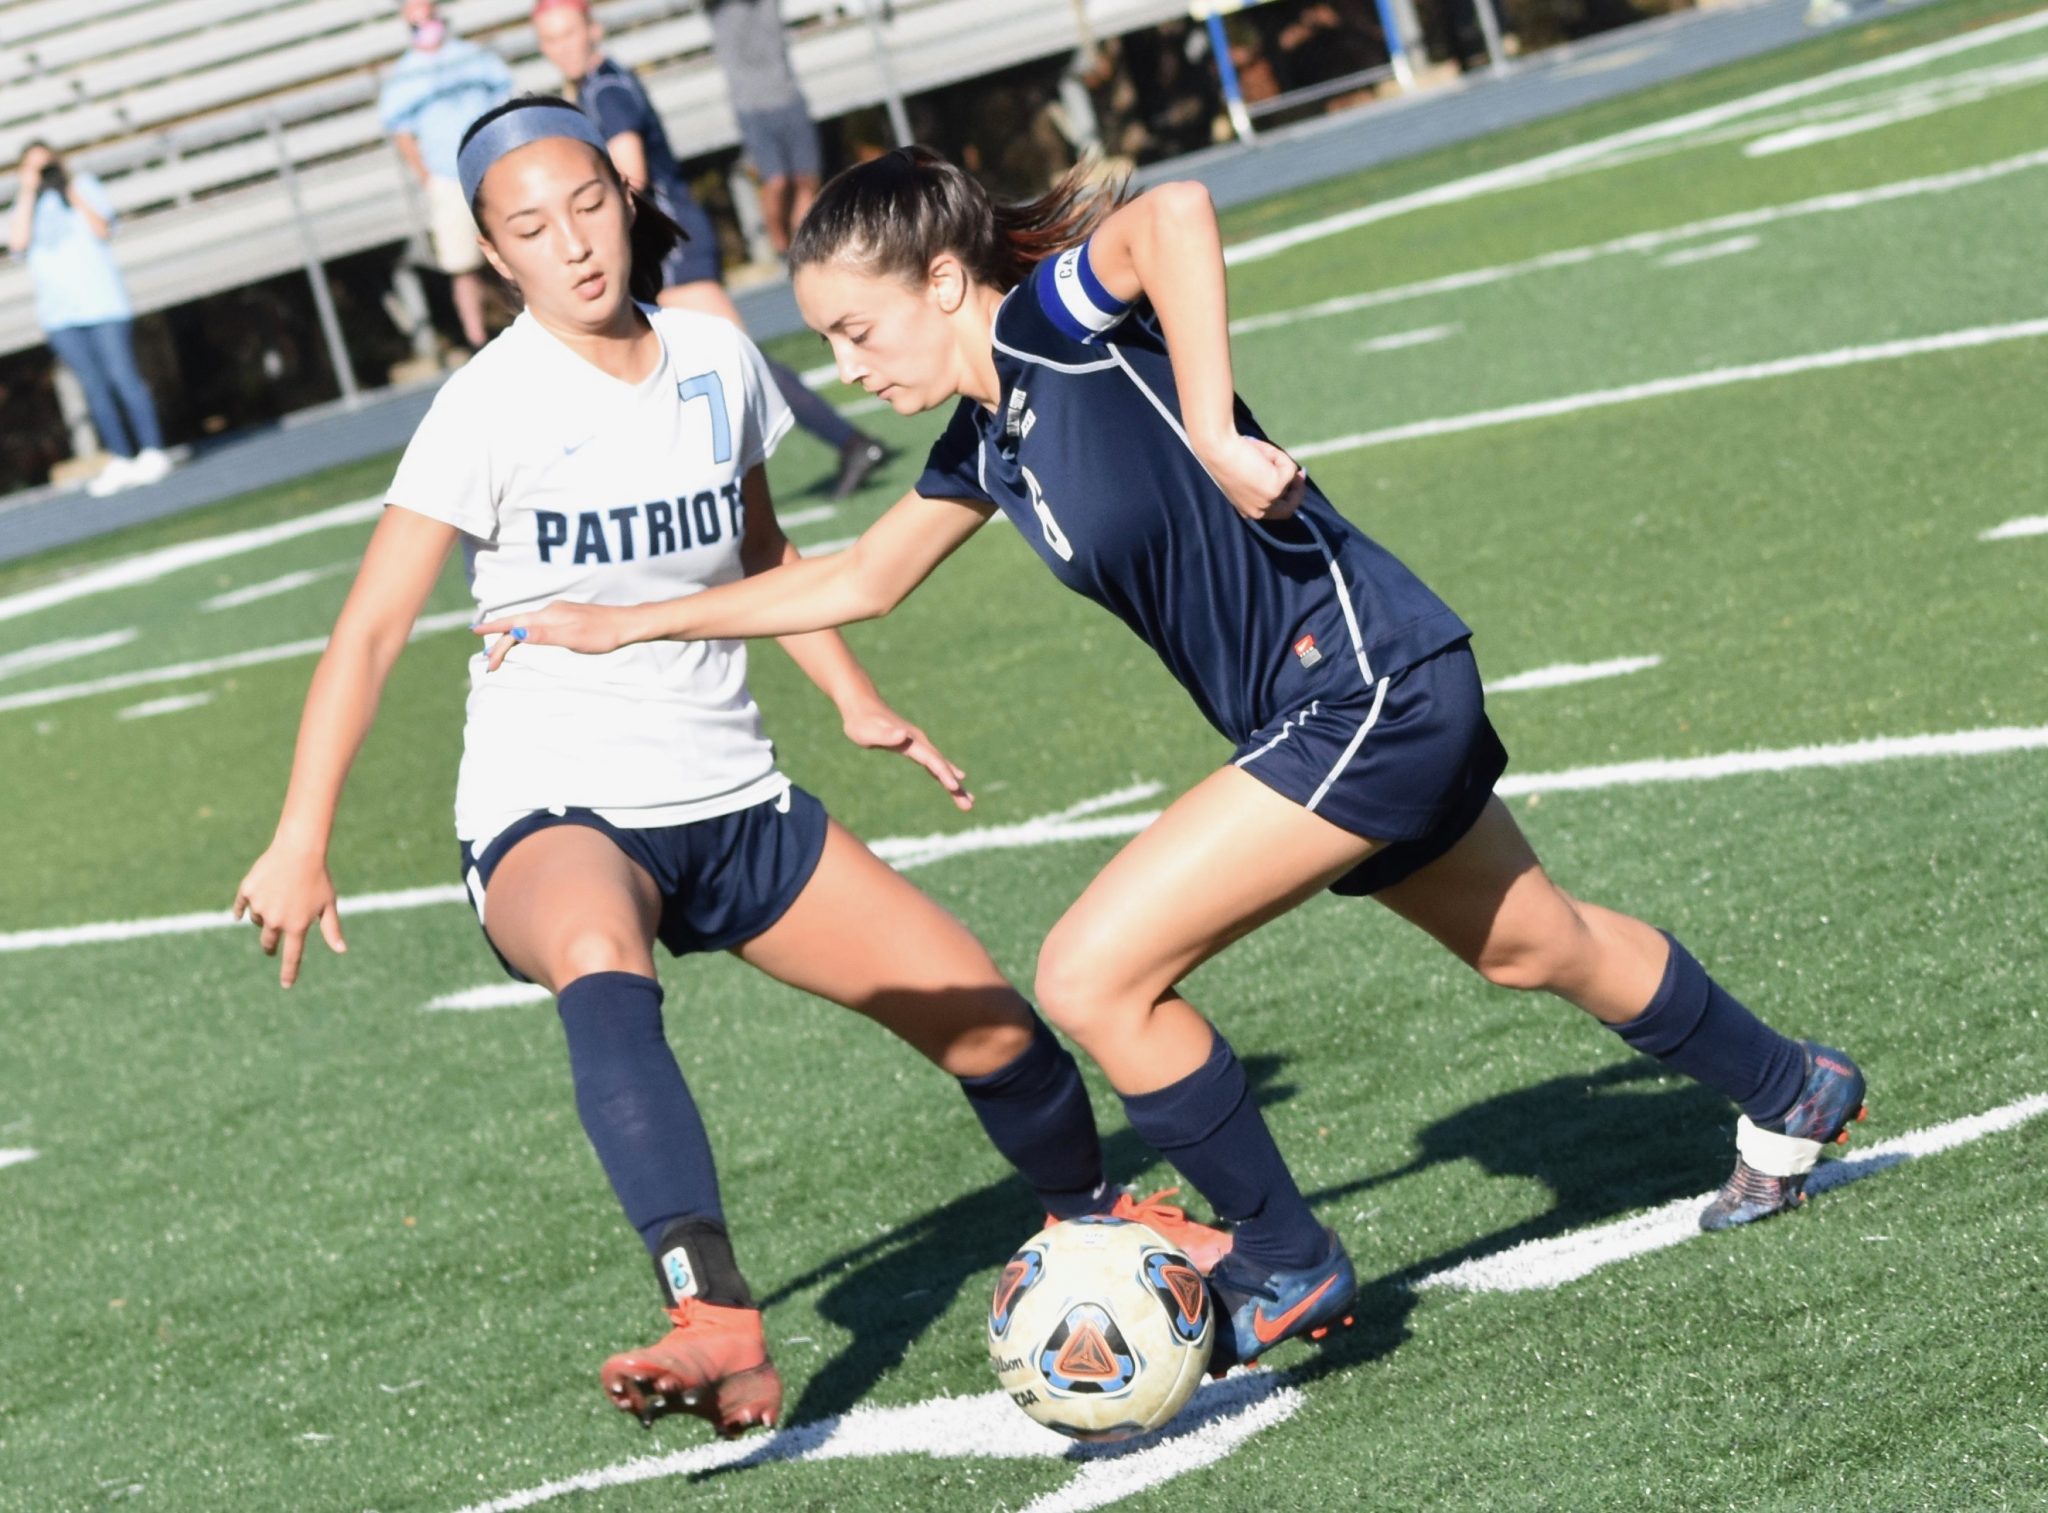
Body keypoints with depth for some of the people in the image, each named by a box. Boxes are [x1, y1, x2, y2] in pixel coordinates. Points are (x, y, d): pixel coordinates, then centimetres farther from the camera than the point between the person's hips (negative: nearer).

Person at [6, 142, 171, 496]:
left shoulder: (85, 186, 9)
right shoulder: (27, 206, 15)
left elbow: (101, 229, -7)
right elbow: (18, 243, -4)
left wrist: (72, 191, -12)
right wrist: (28, 194, -3)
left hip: (102, 301, -3)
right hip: (60, 313, 3)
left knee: (121, 376, -7)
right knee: (93, 386, 0)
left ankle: (152, 451, -4)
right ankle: (120, 462, 0)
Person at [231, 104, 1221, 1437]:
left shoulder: (717, 361, 1)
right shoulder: (493, 408, -13)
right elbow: (371, 632, -14)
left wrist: (853, 696, 12)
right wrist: (303, 840, -22)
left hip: (731, 802, 5)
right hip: (554, 813, -5)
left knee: (988, 1023, 1)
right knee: (598, 961, -41)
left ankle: (1097, 1218, 35)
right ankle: (719, 1326, -56)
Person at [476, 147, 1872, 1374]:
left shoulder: (1055, 316, -17)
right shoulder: (986, 439, 8)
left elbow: (1177, 214, -38)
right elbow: (858, 580, 22)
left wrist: (1212, 431, -37)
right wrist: (629, 624, 22)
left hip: (1371, 688, -10)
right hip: (1368, 711, 10)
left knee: (1094, 976, -13)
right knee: (1535, 943, 29)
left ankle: (1286, 1269, 4)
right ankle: (1793, 1095, 51)